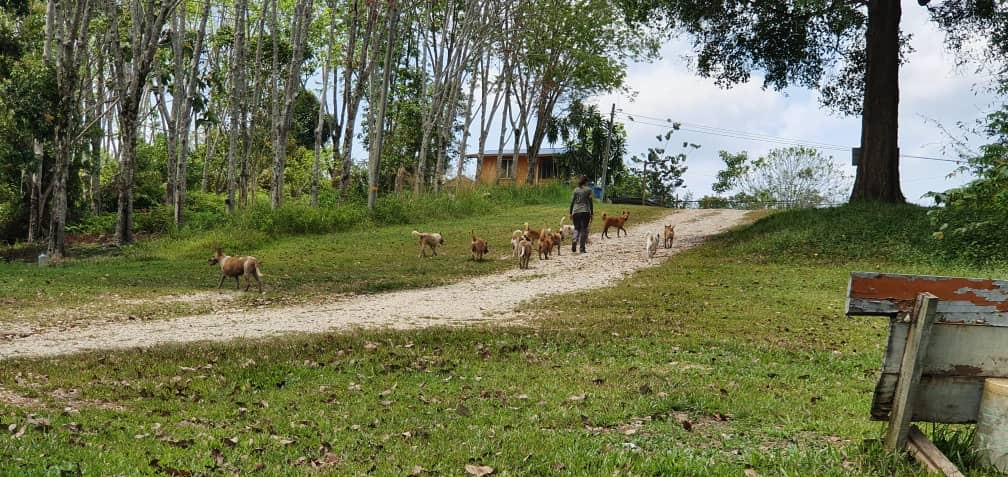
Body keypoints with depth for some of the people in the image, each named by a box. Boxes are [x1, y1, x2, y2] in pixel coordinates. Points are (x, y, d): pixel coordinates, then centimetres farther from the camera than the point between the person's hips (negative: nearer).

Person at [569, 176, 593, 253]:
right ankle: (582, 248, 4)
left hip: (576, 212, 2)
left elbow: (572, 202, 8)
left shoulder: (576, 190, 9)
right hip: (585, 212, -2)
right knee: (584, 229, 5)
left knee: (576, 228, 11)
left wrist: (571, 213, 14)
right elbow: (590, 202, -1)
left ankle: (574, 240, -18)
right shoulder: (588, 189, 1)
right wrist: (592, 214, 3)